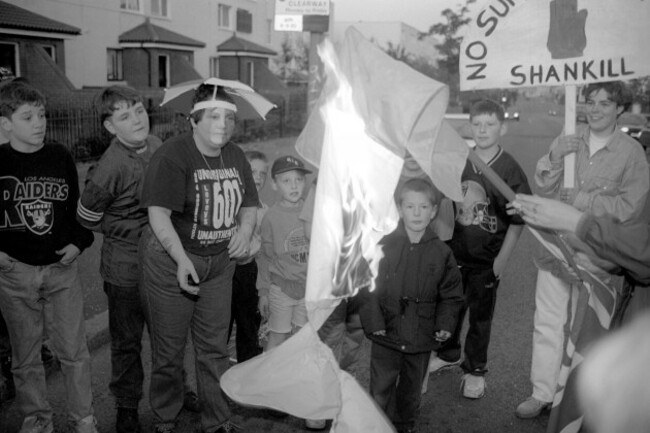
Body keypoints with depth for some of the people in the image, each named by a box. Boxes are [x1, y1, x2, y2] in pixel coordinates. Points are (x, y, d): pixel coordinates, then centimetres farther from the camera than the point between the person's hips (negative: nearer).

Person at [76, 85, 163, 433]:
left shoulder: (156, 146, -3)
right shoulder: (110, 168, -22)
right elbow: (86, 218, -10)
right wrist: (134, 231, -9)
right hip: (126, 265, -5)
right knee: (127, 341, 12)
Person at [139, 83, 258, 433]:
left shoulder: (235, 156, 5)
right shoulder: (172, 156, -16)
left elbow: (249, 203, 15)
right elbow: (158, 213, -21)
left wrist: (245, 229, -5)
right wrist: (182, 260, -28)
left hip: (219, 263, 5)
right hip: (171, 263, -5)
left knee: (215, 349, 13)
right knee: (169, 351, 7)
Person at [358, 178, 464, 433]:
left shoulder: (441, 252, -3)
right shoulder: (384, 246, -8)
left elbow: (451, 294, 4)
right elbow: (368, 288, -7)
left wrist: (445, 324, -7)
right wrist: (373, 323, -14)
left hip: (421, 338, 2)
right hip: (386, 336, -2)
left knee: (411, 392, 20)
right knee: (381, 393, 7)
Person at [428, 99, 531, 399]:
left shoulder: (509, 169, -12)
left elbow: (518, 220, -9)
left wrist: (502, 259, -12)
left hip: (486, 259, -4)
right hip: (454, 253, 4)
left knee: (480, 315, 9)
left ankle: (475, 369, 27)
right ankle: (448, 354, 40)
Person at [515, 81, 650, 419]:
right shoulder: (565, 143, 6)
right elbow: (544, 188, 2)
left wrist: (577, 199, -14)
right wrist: (555, 158, -15)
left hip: (596, 256, -3)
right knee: (547, 324, 8)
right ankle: (541, 394, 21)